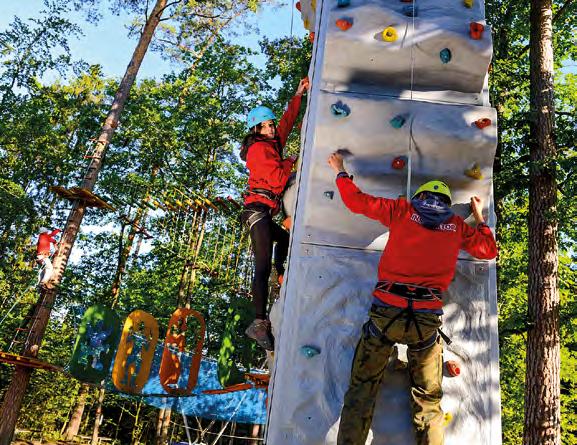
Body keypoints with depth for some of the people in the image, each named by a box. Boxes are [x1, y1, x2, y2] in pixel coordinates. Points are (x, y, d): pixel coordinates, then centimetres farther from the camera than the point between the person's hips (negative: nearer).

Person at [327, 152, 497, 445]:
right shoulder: (456, 225, 13)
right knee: (428, 404, 15)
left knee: (361, 391, 9)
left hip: (386, 312, -1)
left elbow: (356, 201, 10)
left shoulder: (403, 210, 7)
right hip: (427, 320, 2)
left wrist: (340, 172, 27)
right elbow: (489, 250, 26)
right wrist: (480, 218, 41)